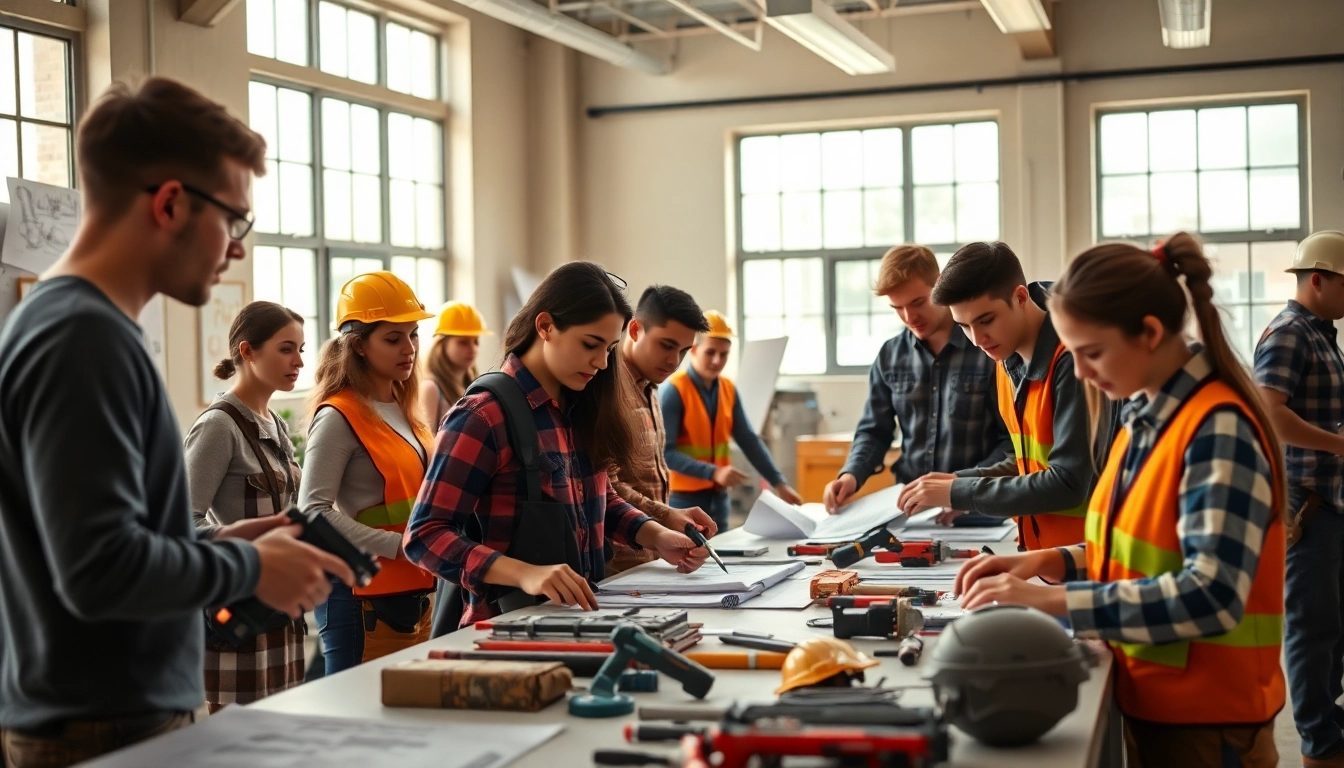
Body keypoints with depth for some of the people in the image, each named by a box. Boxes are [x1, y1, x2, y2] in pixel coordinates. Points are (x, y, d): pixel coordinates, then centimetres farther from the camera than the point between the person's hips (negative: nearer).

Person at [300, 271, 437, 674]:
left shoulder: (403, 411, 14)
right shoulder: (340, 417, -11)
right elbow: (314, 512, -18)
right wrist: (401, 546, -21)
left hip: (416, 594, 8)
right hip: (366, 601, -8)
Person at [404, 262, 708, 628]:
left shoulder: (581, 411, 8)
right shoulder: (484, 417, -12)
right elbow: (425, 536, -16)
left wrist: (657, 537, 5)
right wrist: (525, 574, -28)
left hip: (578, 617, 7)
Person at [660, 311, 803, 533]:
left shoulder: (728, 389, 6)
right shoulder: (672, 390, -14)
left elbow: (749, 440, 8)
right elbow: (664, 452, -19)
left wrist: (778, 482, 0)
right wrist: (713, 473, -26)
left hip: (717, 496, 6)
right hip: (683, 497, -6)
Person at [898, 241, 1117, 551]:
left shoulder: (1072, 359, -20)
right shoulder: (1008, 358, 4)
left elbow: (1068, 483, -22)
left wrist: (959, 493, -18)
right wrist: (964, 481, 0)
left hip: (1081, 552, -7)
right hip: (1037, 546, 7)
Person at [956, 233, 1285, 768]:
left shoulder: (1219, 428, -20)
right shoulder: (1143, 417, 4)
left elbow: (1212, 595, -27)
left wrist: (1052, 599, -27)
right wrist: (1052, 562, -3)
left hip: (1205, 722, -7)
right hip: (1145, 702, 7)